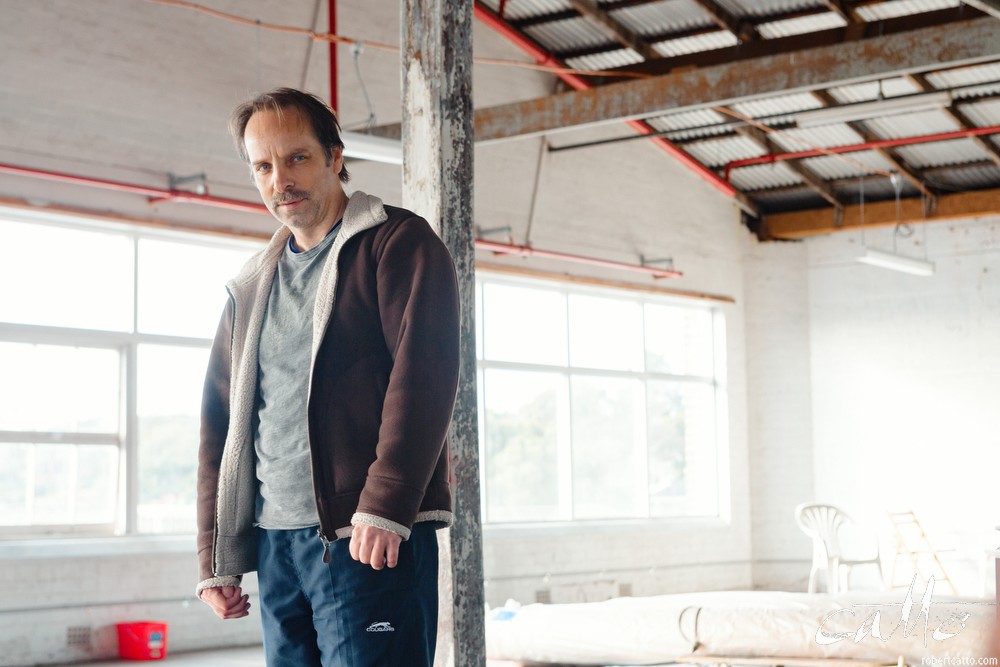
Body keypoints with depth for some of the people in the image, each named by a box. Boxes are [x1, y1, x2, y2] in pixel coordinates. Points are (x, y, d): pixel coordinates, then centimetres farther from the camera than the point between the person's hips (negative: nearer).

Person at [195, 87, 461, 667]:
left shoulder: (399, 242, 1)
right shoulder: (252, 286, 20)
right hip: (276, 543, 6)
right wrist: (216, 556, 12)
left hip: (370, 538, -6)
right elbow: (221, 419, 19)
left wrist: (383, 506, -21)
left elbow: (423, 373, -12)